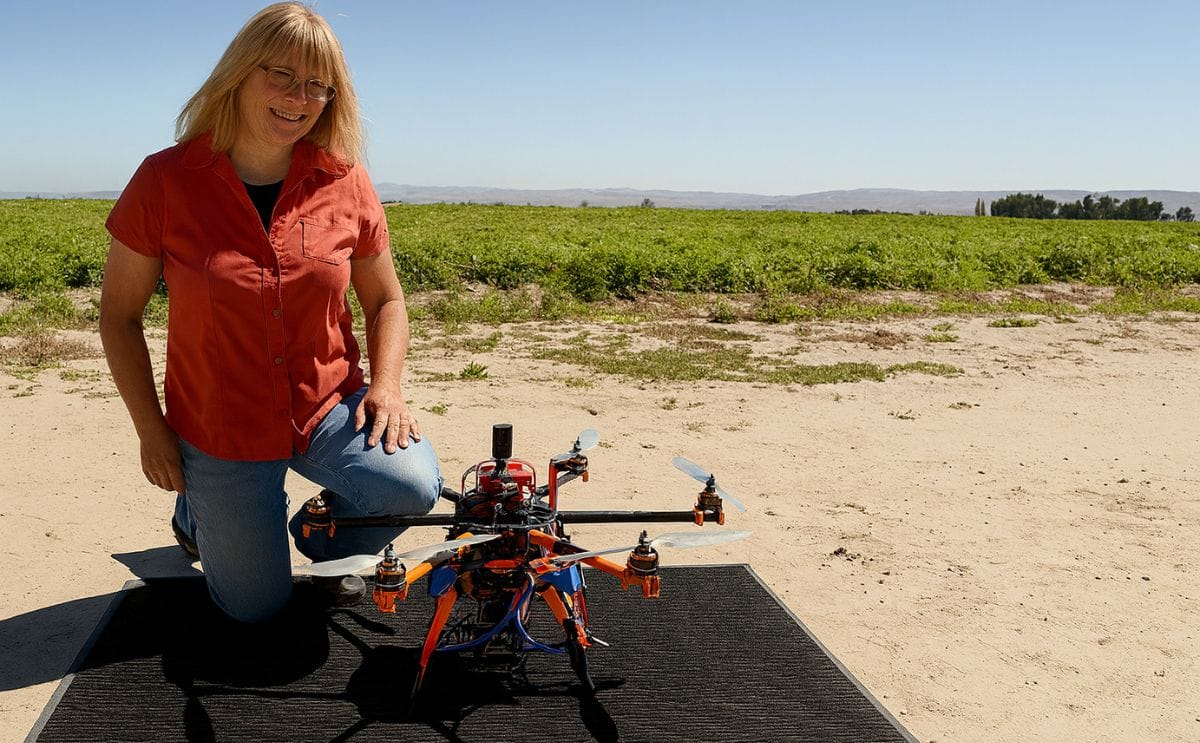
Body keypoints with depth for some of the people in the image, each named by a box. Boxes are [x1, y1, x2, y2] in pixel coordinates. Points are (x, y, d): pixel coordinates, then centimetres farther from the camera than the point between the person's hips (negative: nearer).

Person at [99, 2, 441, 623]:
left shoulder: (345, 182, -8)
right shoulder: (165, 181, -13)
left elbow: (385, 299, 4)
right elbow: (119, 313, -4)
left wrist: (385, 385, -13)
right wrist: (152, 431, -7)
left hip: (328, 407, 1)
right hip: (220, 431, -1)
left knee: (413, 483, -28)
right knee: (255, 608, 9)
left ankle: (322, 537, 8)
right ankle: (198, 505, 41)